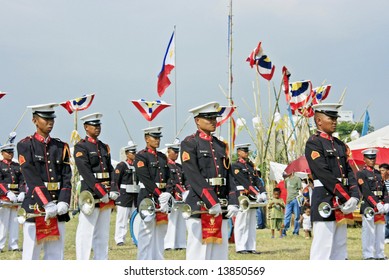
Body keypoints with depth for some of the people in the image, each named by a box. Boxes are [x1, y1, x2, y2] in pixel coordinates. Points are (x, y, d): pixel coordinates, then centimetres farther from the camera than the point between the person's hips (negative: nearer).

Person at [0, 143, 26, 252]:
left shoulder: (17, 166, 15)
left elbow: (22, 181, 8)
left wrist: (22, 193, -9)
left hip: (16, 196, 5)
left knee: (14, 220, 5)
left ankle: (13, 245, 8)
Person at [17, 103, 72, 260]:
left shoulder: (61, 147, 13)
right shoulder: (26, 145, -1)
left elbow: (67, 177, 5)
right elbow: (32, 178, -11)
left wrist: (63, 202, -11)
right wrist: (47, 204, -20)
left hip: (58, 208, 4)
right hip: (35, 208, -4)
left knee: (56, 251, 5)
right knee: (31, 252, -3)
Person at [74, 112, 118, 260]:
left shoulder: (104, 147, 17)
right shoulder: (81, 147, -5)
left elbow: (110, 170, 13)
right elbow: (86, 173, -14)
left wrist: (113, 190, -3)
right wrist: (101, 193, -18)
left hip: (106, 197, 7)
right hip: (91, 195, -7)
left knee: (103, 234, 10)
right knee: (86, 232, -7)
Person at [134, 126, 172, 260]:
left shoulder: (163, 157, 17)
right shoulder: (141, 156, -6)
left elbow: (168, 178, 15)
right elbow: (145, 179, -15)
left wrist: (167, 194, -2)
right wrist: (159, 195, -20)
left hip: (162, 199, 7)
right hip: (148, 198, -7)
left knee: (160, 231, 10)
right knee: (147, 231, -7)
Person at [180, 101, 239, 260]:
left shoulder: (221, 145, 18)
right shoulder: (190, 144, -3)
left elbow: (229, 175, 14)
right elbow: (194, 176, -13)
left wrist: (233, 202, 0)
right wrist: (211, 202, -18)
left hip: (221, 208, 7)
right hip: (199, 206, -7)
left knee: (219, 249, 6)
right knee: (198, 252, -6)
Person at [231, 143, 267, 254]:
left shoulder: (250, 165, 18)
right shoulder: (235, 166, -7)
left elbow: (257, 180, 10)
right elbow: (244, 182, -15)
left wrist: (263, 193, -7)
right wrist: (256, 194, -21)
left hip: (252, 198, 8)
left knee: (252, 224, 8)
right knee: (241, 223, -5)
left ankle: (251, 247, 11)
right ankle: (240, 248, -2)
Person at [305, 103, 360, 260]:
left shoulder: (340, 145, 18)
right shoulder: (313, 143, -7)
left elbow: (349, 172, 12)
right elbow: (324, 174, -15)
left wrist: (354, 197, -5)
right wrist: (345, 198, -18)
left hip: (342, 204, 8)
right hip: (325, 200, -8)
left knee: (340, 246, 10)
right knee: (323, 247, -9)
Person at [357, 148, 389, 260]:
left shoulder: (378, 173, 19)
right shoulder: (361, 174, -3)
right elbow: (366, 191, -13)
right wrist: (376, 204, -20)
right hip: (368, 207, -7)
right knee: (369, 232, -6)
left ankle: (380, 255, 14)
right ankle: (368, 256, -3)